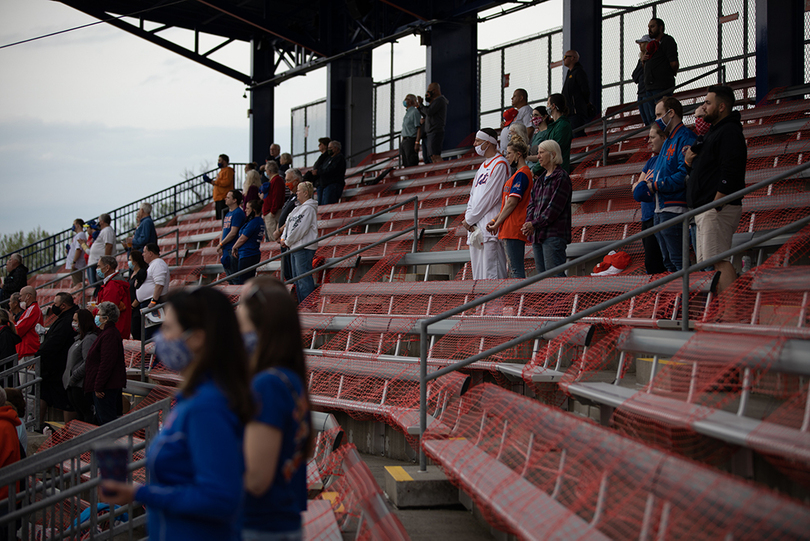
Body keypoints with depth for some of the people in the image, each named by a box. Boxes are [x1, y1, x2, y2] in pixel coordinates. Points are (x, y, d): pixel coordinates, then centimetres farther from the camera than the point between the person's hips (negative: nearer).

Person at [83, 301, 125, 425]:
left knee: (106, 420, -7)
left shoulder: (109, 335, -20)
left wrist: (98, 387, -22)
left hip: (107, 386, -11)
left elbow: (106, 364, -24)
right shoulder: (109, 332, 16)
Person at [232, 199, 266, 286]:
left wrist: (234, 248, 5)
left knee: (242, 282, -6)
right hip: (256, 254, 10)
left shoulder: (252, 223, -17)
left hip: (247, 255, -10)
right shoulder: (260, 221, 13)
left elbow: (242, 239, -13)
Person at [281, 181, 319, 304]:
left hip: (304, 247, -11)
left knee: (304, 278, -11)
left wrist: (288, 241, -10)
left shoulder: (309, 209, -12)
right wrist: (283, 238, 5)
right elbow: (288, 223, 20)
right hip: (294, 247, 11)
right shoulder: (299, 208, 19)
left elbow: (300, 229, -17)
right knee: (296, 278, 13)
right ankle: (301, 305, 19)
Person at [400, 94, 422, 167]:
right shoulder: (407, 113, 20)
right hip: (404, 141, 9)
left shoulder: (415, 112, -8)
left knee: (412, 164, -11)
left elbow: (419, 128, -14)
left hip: (411, 140, -9)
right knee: (406, 164, 8)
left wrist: (417, 143, -21)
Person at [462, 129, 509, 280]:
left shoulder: (500, 164, -7)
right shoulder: (483, 166, 22)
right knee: (478, 273, 8)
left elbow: (489, 197, -13)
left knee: (491, 274, -12)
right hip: (474, 226, 9)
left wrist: (470, 219, -9)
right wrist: (468, 217, 2)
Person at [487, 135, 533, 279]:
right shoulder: (521, 173, 21)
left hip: (513, 230, -10)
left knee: (516, 270, -11)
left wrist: (497, 224, -8)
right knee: (514, 270, 10)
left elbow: (512, 202, -16)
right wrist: (495, 220, 13)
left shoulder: (521, 174, -11)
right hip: (510, 230, 10)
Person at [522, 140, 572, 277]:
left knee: (554, 274, -13)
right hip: (537, 235, 8)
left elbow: (554, 207, -13)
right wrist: (529, 222, -4)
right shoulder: (540, 179, 20)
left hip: (554, 234, -8)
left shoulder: (561, 177, -6)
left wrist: (535, 224, -15)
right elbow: (532, 204, 15)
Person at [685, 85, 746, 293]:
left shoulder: (729, 132, -10)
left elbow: (730, 174, -19)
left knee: (719, 260, -17)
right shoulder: (714, 132, 23)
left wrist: (715, 205, -21)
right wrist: (691, 160, 7)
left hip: (718, 208, -11)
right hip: (706, 210, 11)